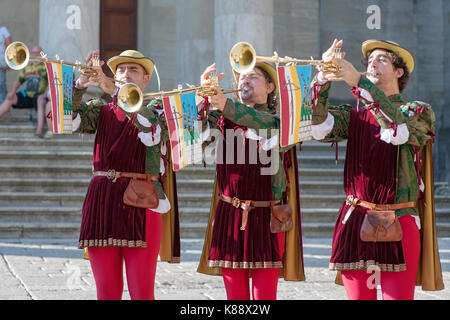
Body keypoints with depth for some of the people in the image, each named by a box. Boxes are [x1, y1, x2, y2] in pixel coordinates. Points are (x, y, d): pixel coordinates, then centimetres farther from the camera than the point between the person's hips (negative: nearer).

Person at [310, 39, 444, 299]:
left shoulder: (419, 113, 5)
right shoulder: (354, 115, 14)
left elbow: (399, 130, -18)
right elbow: (319, 128, -4)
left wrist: (359, 82, -26)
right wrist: (323, 79, -17)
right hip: (355, 224, 3)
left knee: (398, 295, -8)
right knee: (358, 295, 2)